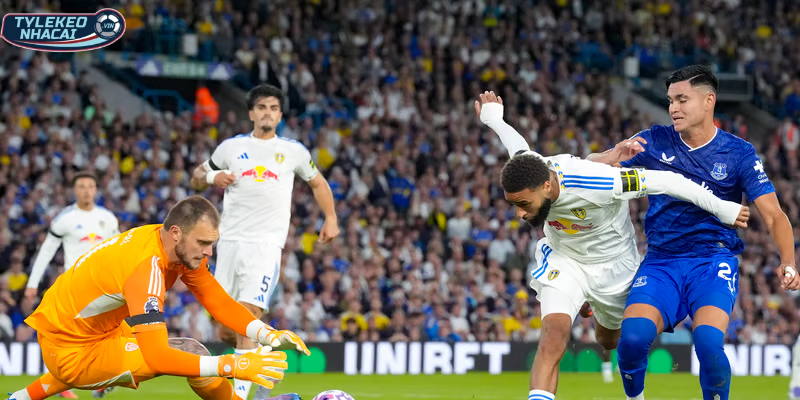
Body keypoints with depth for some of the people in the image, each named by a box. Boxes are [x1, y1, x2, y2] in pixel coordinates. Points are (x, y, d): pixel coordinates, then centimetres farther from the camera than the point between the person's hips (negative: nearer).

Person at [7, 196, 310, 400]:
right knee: (191, 353, -23)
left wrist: (269, 336, -15)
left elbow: (219, 302, 0)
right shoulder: (146, 268, -31)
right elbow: (157, 357, -36)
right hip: (71, 353, -10)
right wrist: (234, 365, -38)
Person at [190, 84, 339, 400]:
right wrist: (212, 176, -4)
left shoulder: (294, 151, 10)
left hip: (267, 245, -2)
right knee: (227, 331, 3)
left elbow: (318, 183, 26)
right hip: (230, 241, 2)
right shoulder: (231, 147, 11)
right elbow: (197, 179, 18)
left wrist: (331, 218, 15)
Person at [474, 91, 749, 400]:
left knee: (610, 340, 24)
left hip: (612, 264, -2)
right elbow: (517, 145, 1)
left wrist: (723, 210, -24)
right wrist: (493, 120, 24)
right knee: (552, 340, -24)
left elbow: (663, 181, -33)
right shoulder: (525, 174, -25)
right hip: (563, 261, 2)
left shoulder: (593, 183, -42)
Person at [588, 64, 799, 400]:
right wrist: (612, 158, -18)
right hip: (661, 261, 2)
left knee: (708, 343, -29)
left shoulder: (739, 154, 0)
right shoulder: (654, 142, 4)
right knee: (633, 337, -23)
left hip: (714, 261, -2)